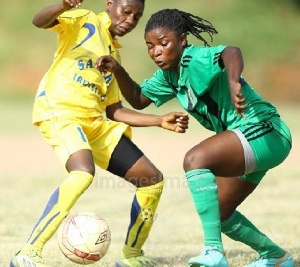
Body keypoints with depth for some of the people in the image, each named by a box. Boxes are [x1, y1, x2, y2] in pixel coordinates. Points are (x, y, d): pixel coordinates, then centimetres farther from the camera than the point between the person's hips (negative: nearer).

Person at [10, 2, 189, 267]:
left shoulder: (113, 54, 24)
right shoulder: (84, 22, 4)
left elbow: (114, 110, 24)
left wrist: (160, 121, 15)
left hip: (95, 122, 8)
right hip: (60, 110, -8)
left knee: (153, 180, 4)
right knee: (84, 171, -36)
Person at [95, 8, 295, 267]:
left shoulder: (197, 59, -20)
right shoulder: (169, 74, 8)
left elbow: (231, 52, -41)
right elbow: (139, 99, 20)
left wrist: (233, 82, -63)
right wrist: (118, 71, 2)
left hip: (265, 133, -11)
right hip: (248, 140, 11)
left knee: (195, 159, -32)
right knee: (217, 213, 19)